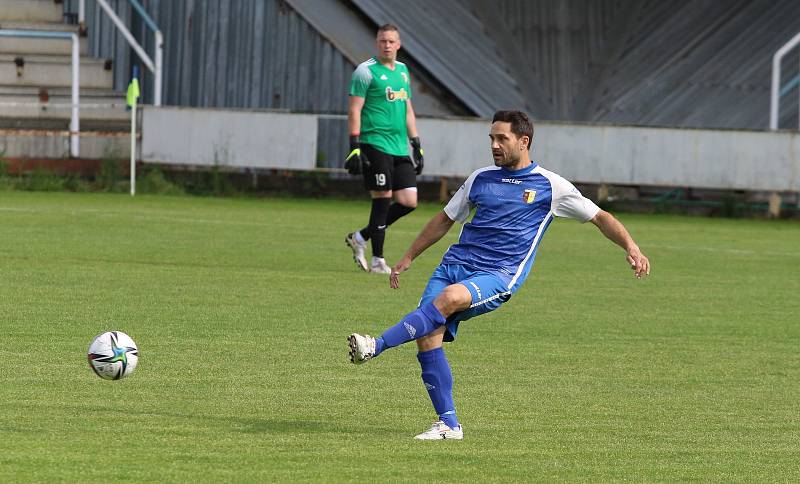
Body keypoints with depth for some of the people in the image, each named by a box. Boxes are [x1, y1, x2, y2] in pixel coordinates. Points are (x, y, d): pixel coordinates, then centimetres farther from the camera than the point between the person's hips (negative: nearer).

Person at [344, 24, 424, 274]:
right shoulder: (366, 71, -5)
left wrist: (416, 145, 19)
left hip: (400, 148, 7)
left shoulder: (402, 71, 17)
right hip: (375, 145, -7)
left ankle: (360, 237, 15)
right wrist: (354, 146, -15)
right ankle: (377, 261, 2)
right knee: (383, 199, -7)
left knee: (409, 201, 0)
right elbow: (354, 110, -8)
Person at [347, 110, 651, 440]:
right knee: (428, 336, -16)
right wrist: (408, 258, 27)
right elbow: (445, 220, 28)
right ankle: (448, 424, -8)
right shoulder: (481, 179, 18)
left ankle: (377, 346, -41)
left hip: (498, 276, -5)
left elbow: (600, 217, 9)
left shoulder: (550, 186, 5)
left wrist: (631, 248, -5)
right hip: (456, 264, 5)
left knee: (449, 298, -36)